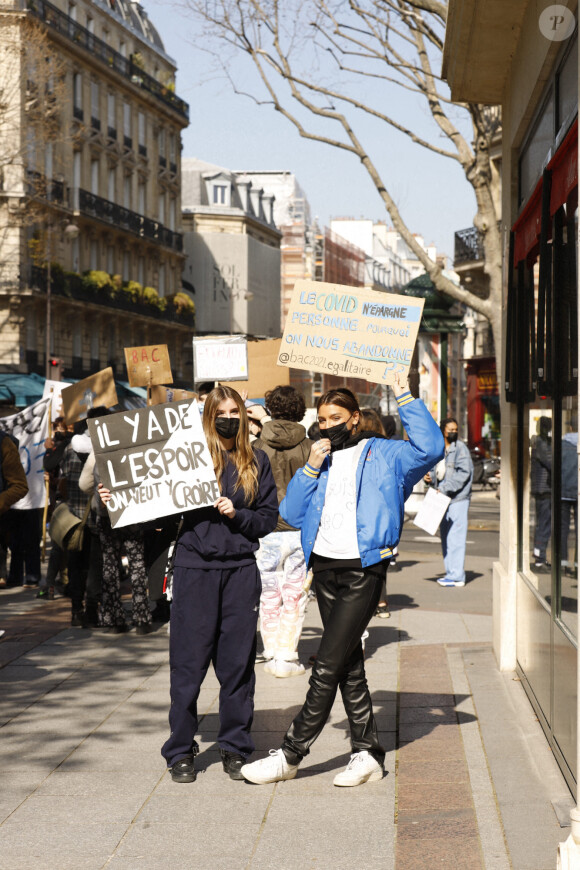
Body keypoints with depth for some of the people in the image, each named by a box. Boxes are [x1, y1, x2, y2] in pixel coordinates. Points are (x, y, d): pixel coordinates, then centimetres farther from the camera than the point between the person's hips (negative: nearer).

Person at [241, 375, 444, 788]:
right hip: (325, 568, 6)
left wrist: (405, 398, -13)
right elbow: (292, 514, 9)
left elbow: (430, 448, -15)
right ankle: (368, 753, 17)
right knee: (349, 666, 9)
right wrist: (310, 468, -2)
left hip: (363, 571, -6)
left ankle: (290, 753, -4)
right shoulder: (321, 460, 16)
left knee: (328, 665, -9)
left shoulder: (383, 455, 3)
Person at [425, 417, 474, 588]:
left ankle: (457, 576, -8)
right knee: (445, 537, 12)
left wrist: (445, 488, -19)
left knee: (456, 537, -9)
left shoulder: (460, 448, -6)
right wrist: (430, 476, 5)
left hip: (458, 498, -8)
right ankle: (451, 572, 21)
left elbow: (464, 473, -15)